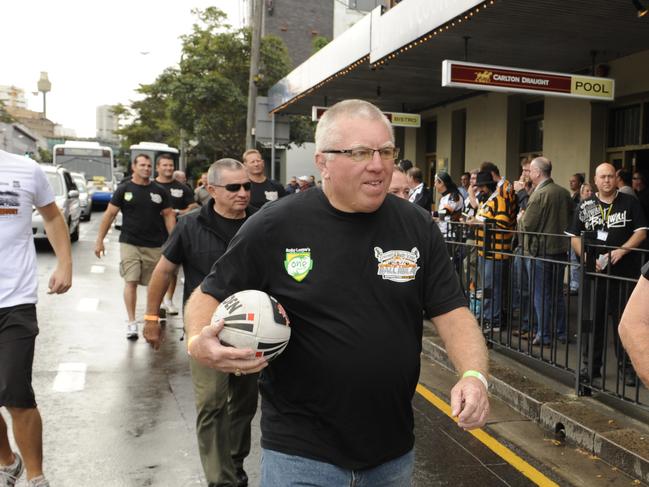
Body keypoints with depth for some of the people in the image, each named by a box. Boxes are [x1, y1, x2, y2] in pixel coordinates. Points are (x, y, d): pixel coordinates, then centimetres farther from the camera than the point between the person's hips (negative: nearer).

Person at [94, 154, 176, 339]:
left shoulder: (160, 191, 7)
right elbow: (109, 214, 3)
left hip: (155, 245, 2)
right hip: (129, 243, -2)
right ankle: (131, 322, -3)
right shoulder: (124, 190, 3)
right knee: (131, 282, -8)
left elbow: (169, 215, 8)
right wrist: (99, 240, -2)